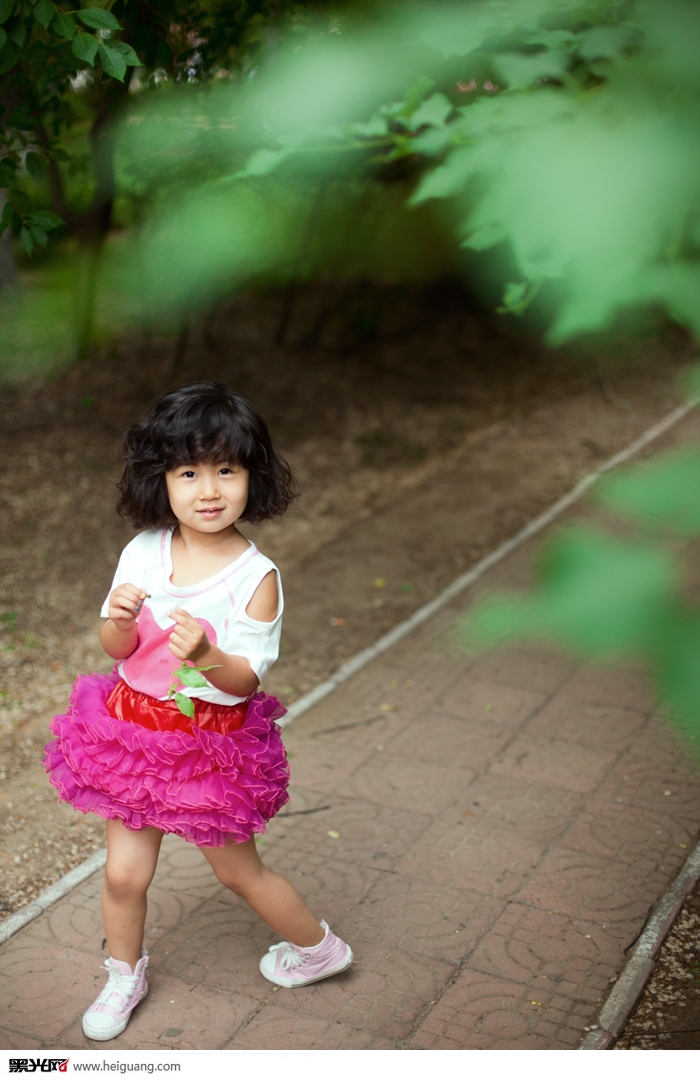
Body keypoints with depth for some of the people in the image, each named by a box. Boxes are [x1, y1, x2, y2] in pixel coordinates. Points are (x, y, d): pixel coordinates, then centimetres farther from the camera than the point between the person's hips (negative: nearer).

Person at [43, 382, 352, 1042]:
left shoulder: (256, 576, -18)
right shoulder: (142, 553, -8)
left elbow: (245, 679, -18)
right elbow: (117, 650, -1)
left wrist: (207, 656, -38)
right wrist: (120, 620, -24)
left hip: (213, 743, -3)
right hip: (135, 728, 3)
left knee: (238, 871, 15)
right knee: (124, 872, 11)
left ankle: (319, 949, 42)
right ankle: (124, 976, 40)